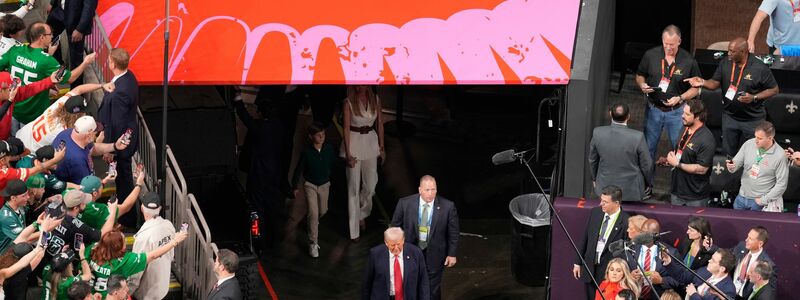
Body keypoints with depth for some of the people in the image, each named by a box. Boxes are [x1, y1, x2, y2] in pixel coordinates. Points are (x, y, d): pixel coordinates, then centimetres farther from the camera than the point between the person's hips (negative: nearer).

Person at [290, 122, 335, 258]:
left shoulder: (329, 148, -12)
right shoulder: (307, 151, -19)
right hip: (310, 185, -4)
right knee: (313, 213, -11)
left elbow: (333, 164, 5)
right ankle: (313, 243, -4)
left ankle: (314, 221, 57)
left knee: (323, 211, 21)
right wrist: (295, 186, -3)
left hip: (325, 184, 4)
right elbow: (299, 169, -9)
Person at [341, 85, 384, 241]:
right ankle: (354, 229, 10)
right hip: (354, 142, -4)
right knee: (354, 187, 2)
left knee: (370, 186, 8)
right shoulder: (349, 103, -12)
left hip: (371, 142, 4)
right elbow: (346, 128, -12)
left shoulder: (375, 100, 0)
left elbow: (379, 124, 7)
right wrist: (348, 154, -14)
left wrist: (381, 147, 8)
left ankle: (361, 214, 37)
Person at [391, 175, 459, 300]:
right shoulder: (405, 203, -13)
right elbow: (395, 227, -1)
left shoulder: (447, 206, -14)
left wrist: (452, 254, -2)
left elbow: (453, 232, -4)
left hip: (434, 256, -1)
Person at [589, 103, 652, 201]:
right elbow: (646, 165, -10)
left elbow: (592, 160, 1)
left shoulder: (598, 133, -16)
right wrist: (648, 183, 11)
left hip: (605, 188, 2)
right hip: (631, 190, -2)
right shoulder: (638, 137, -24)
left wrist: (594, 178, 21)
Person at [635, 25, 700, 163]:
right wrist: (642, 85, -14)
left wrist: (680, 98, -17)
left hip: (676, 111, -2)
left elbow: (696, 88, -2)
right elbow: (639, 76, 8)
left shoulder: (689, 61, -11)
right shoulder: (651, 55, -6)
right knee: (648, 147, 13)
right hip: (653, 109, 2)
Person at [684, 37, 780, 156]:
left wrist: (754, 98, -21)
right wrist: (702, 83, -21)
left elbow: (774, 89, -9)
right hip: (730, 117, 4)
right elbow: (715, 83, 1)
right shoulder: (724, 64, -5)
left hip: (752, 120, -4)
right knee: (728, 154, 13)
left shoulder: (760, 68, -17)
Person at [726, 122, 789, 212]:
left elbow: (781, 184, -14)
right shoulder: (748, 144, -5)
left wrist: (763, 200, -13)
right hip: (741, 197, 5)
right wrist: (731, 166, -22)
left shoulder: (780, 156, -17)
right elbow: (736, 163, 3)